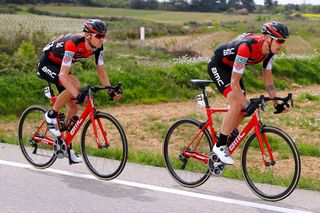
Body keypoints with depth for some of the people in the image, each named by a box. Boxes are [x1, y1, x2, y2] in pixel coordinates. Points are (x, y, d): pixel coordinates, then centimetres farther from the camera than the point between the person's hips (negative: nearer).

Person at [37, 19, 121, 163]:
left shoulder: (97, 46, -16)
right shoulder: (73, 43, -38)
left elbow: (101, 71, -6)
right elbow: (63, 75, -43)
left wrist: (111, 91, -18)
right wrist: (78, 95, -52)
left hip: (61, 65, 7)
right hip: (47, 65, -7)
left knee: (74, 108, 2)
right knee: (74, 84, -34)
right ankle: (51, 115, -13)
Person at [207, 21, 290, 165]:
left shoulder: (270, 50, -14)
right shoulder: (247, 47, -38)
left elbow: (267, 78, -1)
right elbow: (234, 82, -36)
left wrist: (276, 103, -5)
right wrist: (247, 105, -35)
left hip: (231, 67, 8)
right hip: (217, 66, -8)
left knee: (243, 109, -1)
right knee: (237, 104, -23)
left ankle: (224, 138, 17)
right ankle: (219, 146, -14)